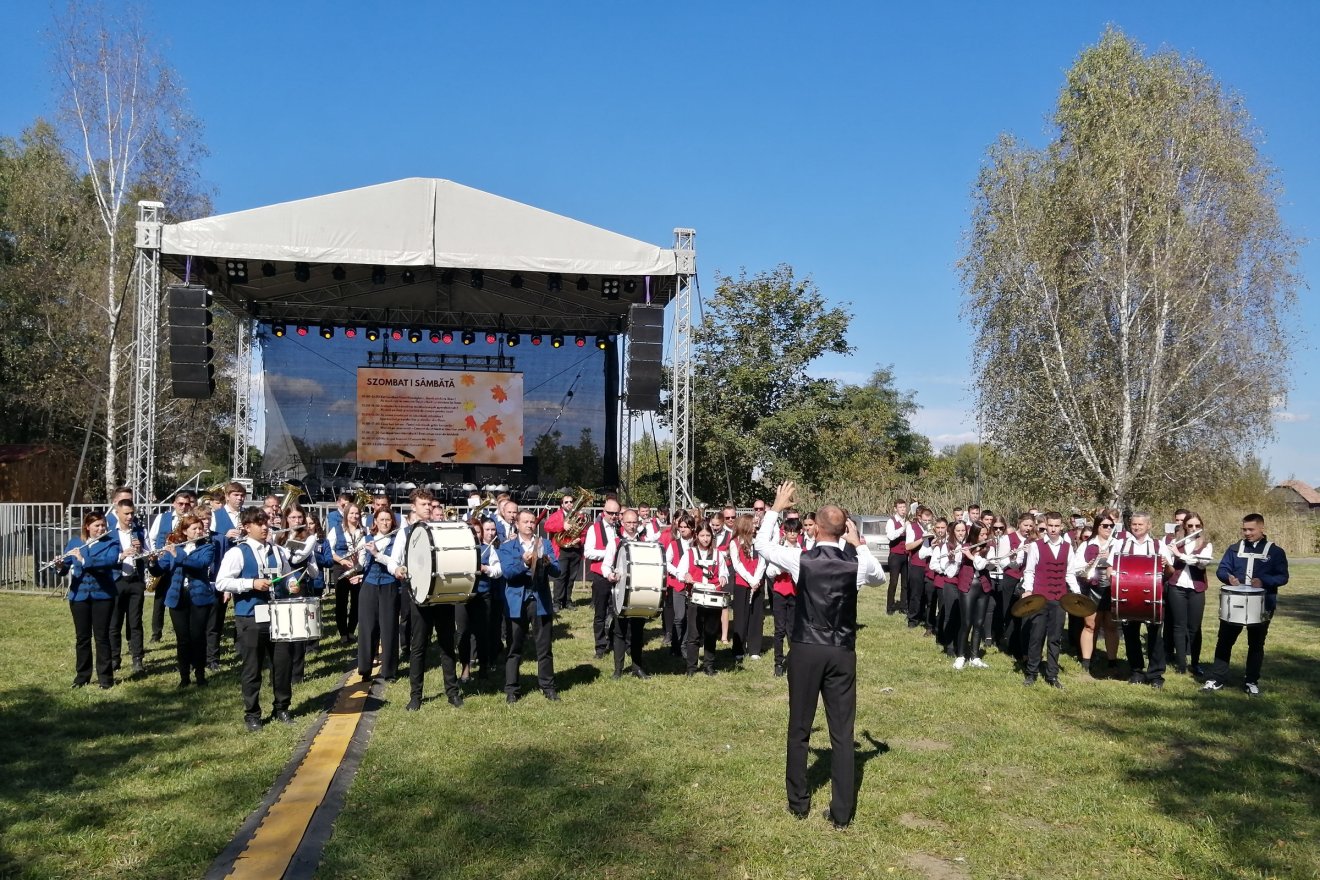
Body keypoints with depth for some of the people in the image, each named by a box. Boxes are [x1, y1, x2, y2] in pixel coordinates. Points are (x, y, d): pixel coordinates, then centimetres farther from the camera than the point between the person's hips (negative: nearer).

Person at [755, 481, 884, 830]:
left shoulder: (801, 560, -11)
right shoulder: (855, 565, -6)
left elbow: (761, 543, 5)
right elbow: (880, 576, 18)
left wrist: (776, 507, 14)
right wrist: (860, 545, 17)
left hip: (806, 651, -1)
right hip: (842, 654, 1)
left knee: (799, 729, 12)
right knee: (842, 732, 8)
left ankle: (798, 803, 22)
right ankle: (842, 812, 13)